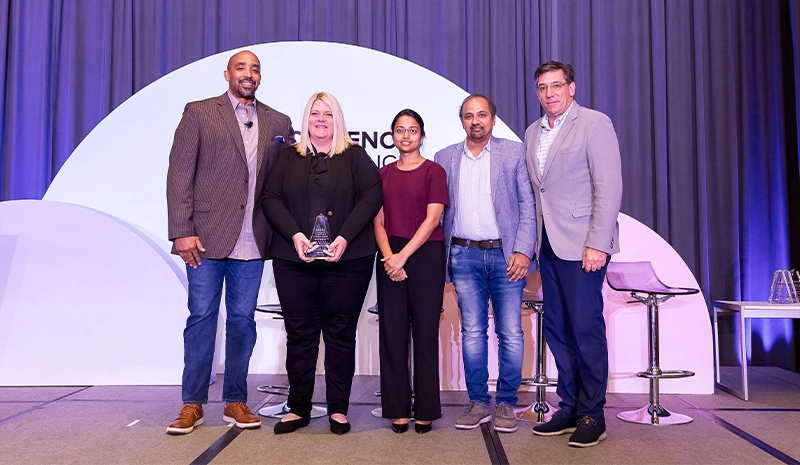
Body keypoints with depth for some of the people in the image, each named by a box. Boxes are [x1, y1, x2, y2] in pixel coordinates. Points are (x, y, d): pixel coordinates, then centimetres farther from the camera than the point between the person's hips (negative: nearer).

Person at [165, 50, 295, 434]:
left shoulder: (278, 123, 12)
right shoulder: (199, 113, 4)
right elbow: (179, 174, -2)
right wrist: (182, 231, -11)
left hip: (252, 242, 3)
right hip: (208, 237, -2)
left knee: (242, 320, 8)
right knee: (201, 317, 3)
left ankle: (235, 401, 20)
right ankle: (192, 405, 15)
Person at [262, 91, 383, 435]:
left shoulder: (355, 156, 8)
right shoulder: (289, 157, 14)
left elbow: (372, 196, -3)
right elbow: (271, 198, 5)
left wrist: (344, 238, -14)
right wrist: (295, 235, -11)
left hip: (346, 260, -1)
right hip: (294, 260, 2)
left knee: (340, 333, 3)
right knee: (299, 333, 5)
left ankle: (338, 409, 13)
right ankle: (298, 408, 15)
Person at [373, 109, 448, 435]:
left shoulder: (434, 171, 2)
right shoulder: (384, 174, 13)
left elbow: (432, 219, -7)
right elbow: (379, 221, 7)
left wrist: (403, 255, -15)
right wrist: (388, 257, -9)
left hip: (425, 255, -3)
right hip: (390, 257, 3)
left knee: (425, 332, 1)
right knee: (392, 332, 4)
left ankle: (425, 410, 12)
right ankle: (397, 409, 14)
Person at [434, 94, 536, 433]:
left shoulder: (515, 152, 5)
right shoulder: (445, 158, 10)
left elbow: (528, 206, 1)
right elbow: (437, 210, 10)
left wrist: (523, 250, -8)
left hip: (506, 254, -1)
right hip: (464, 256, 2)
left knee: (510, 333, 1)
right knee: (472, 332, 6)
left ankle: (506, 404, 15)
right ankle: (478, 403, 18)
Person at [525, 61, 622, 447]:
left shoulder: (595, 124, -3)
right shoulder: (533, 133, 16)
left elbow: (609, 187, -10)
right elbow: (535, 192, 14)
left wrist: (597, 243, -16)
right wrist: (533, 243, 7)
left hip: (581, 244, -6)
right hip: (549, 245, 7)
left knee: (586, 328, -3)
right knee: (557, 329, 10)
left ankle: (591, 415, 11)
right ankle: (569, 408, 21)